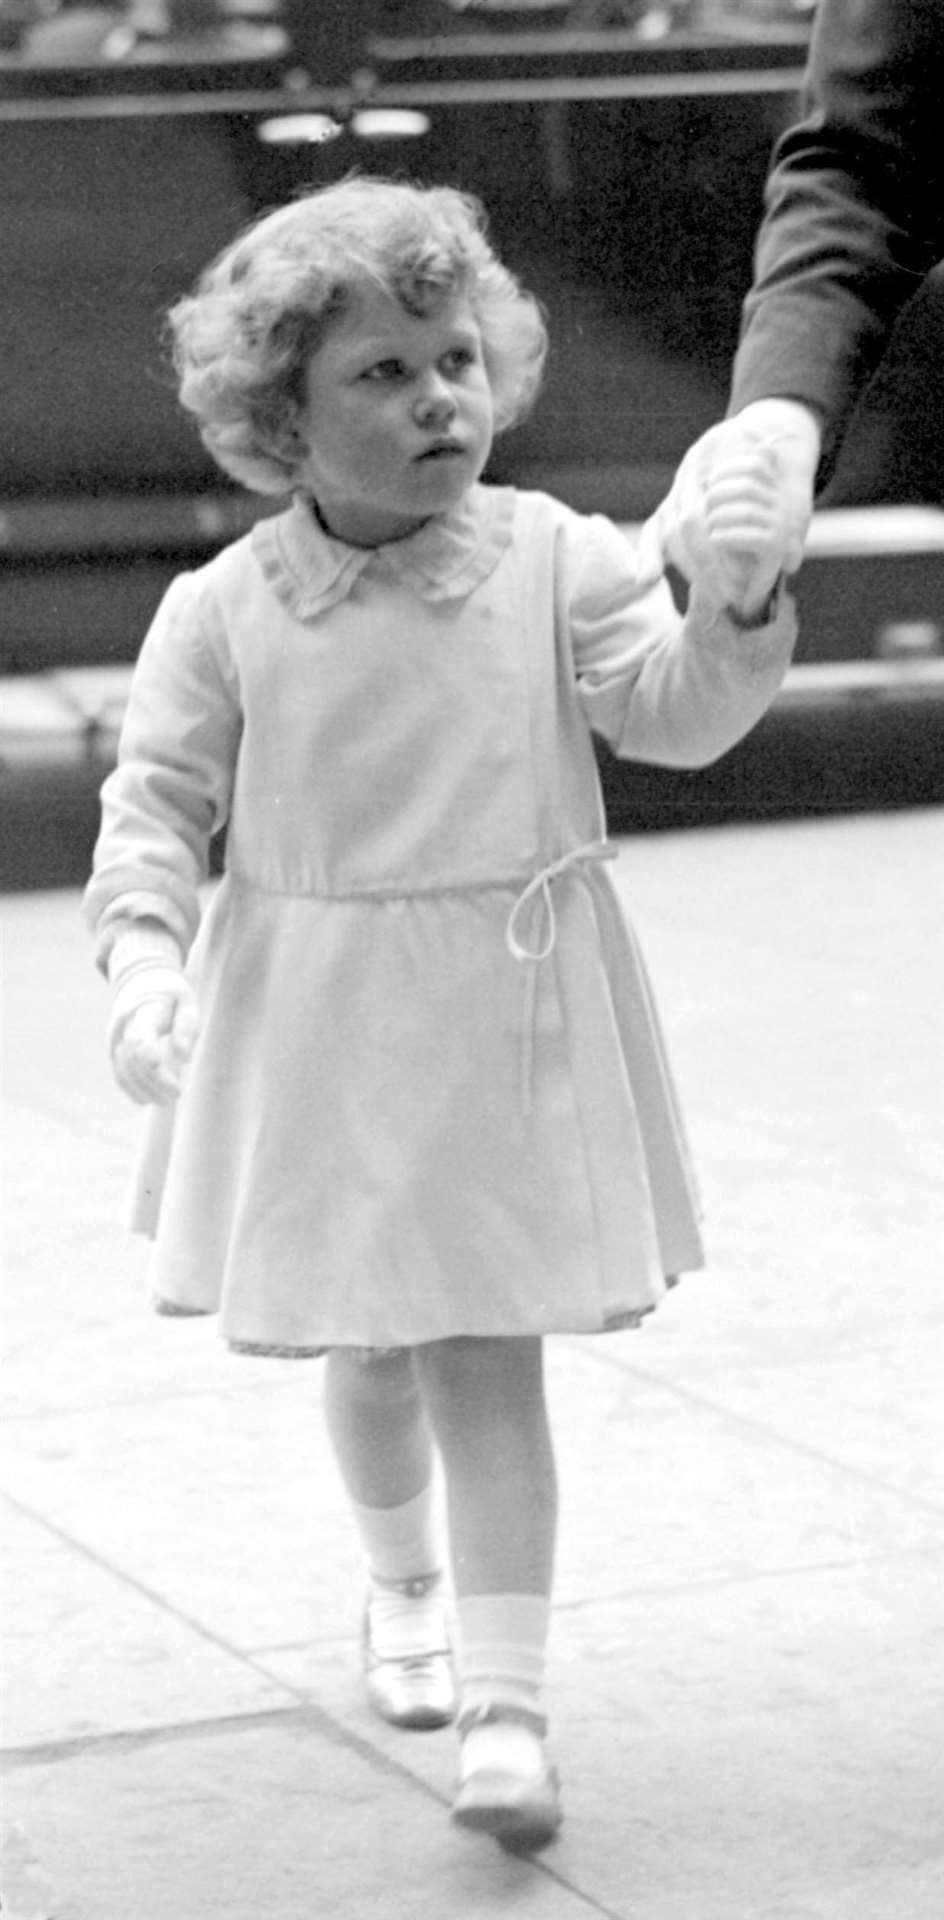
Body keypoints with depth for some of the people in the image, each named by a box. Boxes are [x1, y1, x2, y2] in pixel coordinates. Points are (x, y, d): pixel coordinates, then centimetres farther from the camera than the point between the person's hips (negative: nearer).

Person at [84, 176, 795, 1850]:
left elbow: (677, 712, -16)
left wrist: (734, 604, -35)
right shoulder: (223, 610, -6)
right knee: (365, 1345, 16)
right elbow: (153, 811, -1)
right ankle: (404, 1585, 45)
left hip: (508, 1020, -1)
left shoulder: (558, 562, -7)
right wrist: (143, 973, -15)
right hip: (313, 1029, 2)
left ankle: (505, 1701, -1)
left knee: (490, 1352, -4)